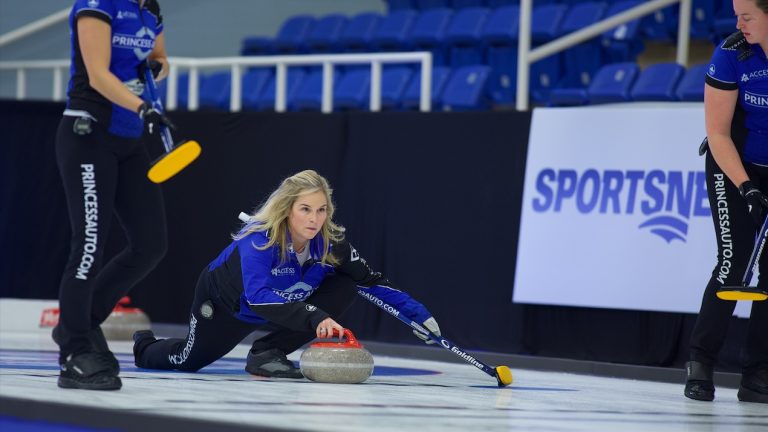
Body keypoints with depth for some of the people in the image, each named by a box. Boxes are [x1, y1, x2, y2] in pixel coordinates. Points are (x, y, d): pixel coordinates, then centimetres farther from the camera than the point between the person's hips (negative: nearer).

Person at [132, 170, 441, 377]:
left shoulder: (329, 242, -28)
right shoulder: (258, 239, -42)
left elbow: (371, 280, -17)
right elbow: (258, 296, -57)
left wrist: (417, 313, -25)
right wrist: (314, 317, -69)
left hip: (281, 304, 4)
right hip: (224, 302, -4)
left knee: (344, 288, -20)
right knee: (187, 360, 17)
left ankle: (268, 353, -12)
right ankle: (145, 346, 54)